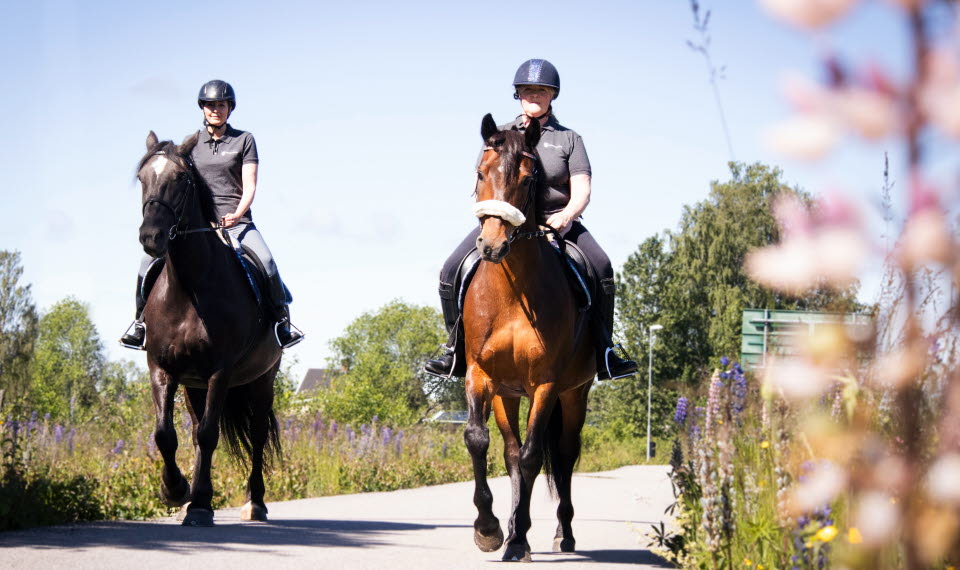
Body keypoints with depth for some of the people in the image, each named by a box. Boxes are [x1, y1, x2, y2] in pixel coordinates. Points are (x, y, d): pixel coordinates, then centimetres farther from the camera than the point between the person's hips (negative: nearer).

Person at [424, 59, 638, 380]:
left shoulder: (569, 139, 10)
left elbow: (582, 191, -1)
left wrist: (566, 216, -22)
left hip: (556, 221, -1)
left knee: (601, 268, -28)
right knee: (452, 272, -18)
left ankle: (604, 355, -20)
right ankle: (457, 352, -3)